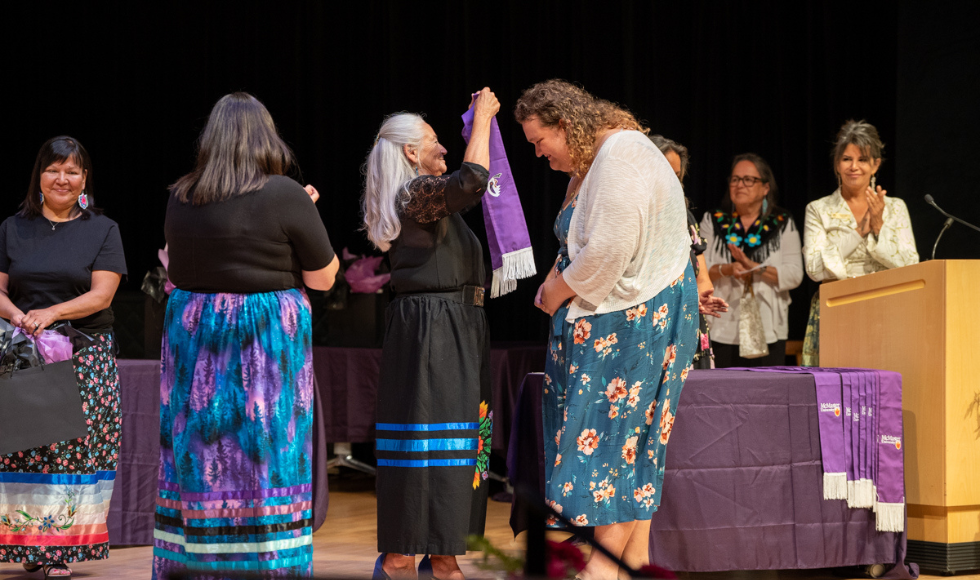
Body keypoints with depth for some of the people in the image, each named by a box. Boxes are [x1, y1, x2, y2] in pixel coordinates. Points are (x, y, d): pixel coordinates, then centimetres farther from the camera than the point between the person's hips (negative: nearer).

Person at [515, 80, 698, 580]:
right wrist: (556, 280, 1)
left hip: (638, 315, -10)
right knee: (627, 435, 9)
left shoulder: (622, 154, -18)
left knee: (615, 426, -6)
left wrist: (559, 290, -11)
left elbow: (609, 251, -24)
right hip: (604, 316, 10)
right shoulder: (589, 165, 13)